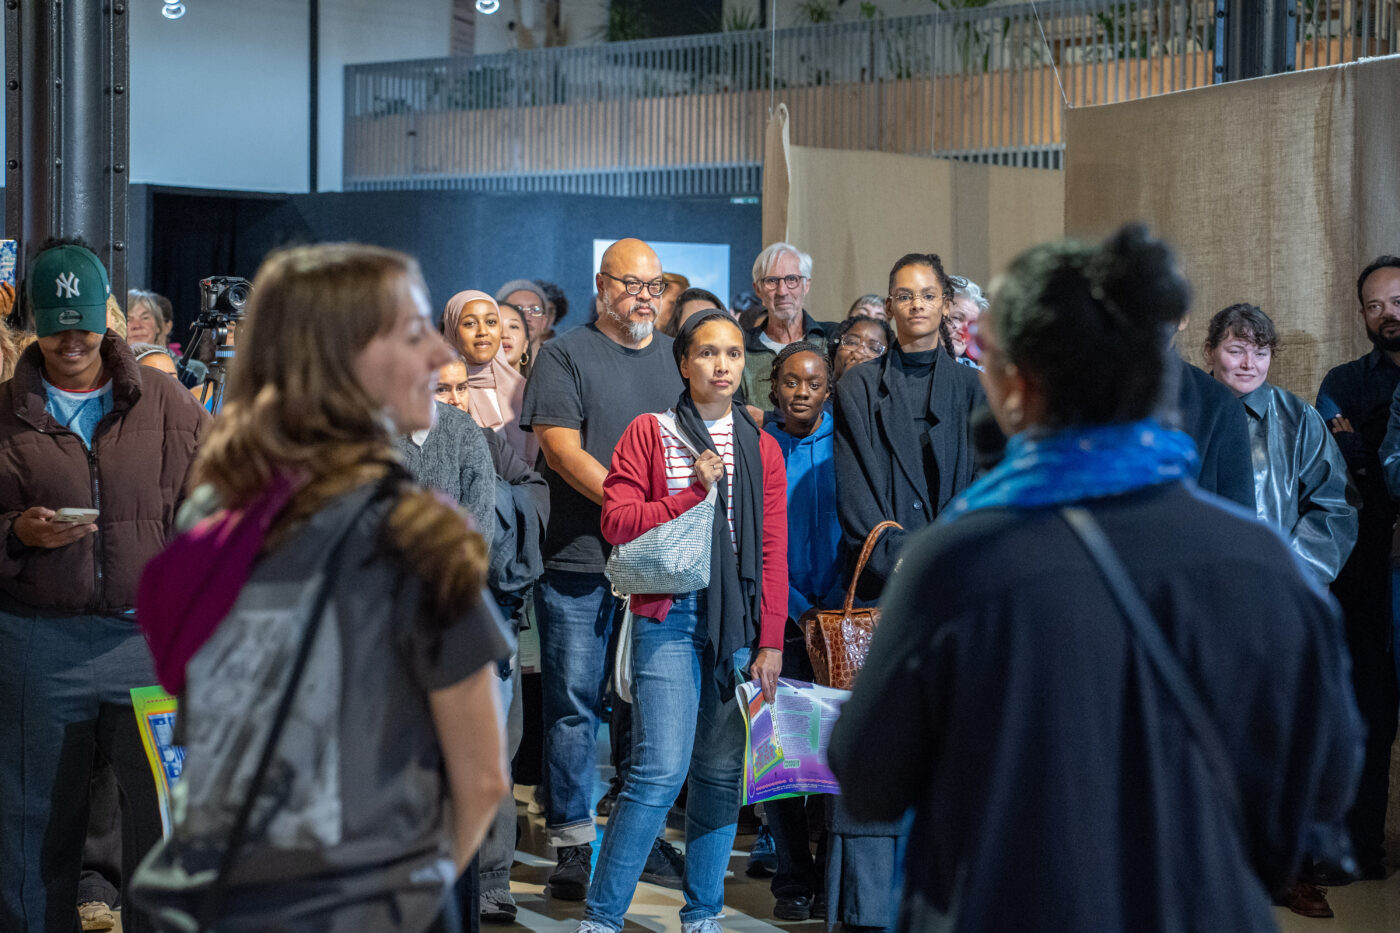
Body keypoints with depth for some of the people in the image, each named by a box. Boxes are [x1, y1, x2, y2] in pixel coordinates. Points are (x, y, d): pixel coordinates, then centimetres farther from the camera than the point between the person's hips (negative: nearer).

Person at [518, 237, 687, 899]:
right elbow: (562, 450, -9)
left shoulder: (677, 355, 16)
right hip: (580, 564, -4)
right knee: (574, 705, -1)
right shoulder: (565, 355, 0)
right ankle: (573, 844, 7)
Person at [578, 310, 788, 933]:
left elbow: (774, 551, 9)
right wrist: (694, 491, -11)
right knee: (662, 770, -12)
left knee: (722, 773, 5)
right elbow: (616, 520, -4)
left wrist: (770, 641, 3)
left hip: (739, 621, 3)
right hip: (669, 617, -3)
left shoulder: (760, 447, 12)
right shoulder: (649, 433, 4)